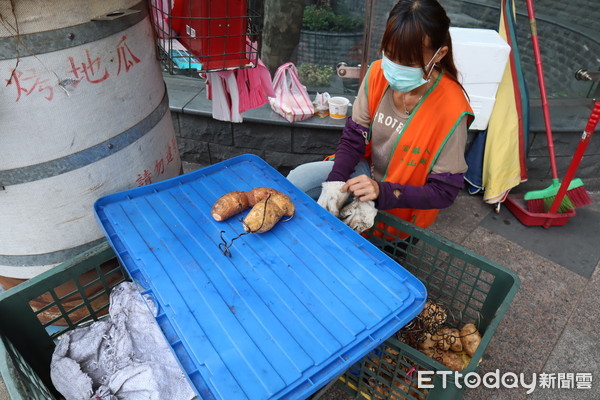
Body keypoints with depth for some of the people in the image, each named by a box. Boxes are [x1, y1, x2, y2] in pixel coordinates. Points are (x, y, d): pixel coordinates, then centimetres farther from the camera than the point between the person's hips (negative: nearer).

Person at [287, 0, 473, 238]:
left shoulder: (451, 109, -27)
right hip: (367, 169, 5)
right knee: (298, 179, -12)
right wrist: (334, 184, -25)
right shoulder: (378, 74, -14)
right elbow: (353, 138, -7)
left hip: (400, 206, -4)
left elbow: (444, 192, -20)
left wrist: (382, 191, -34)